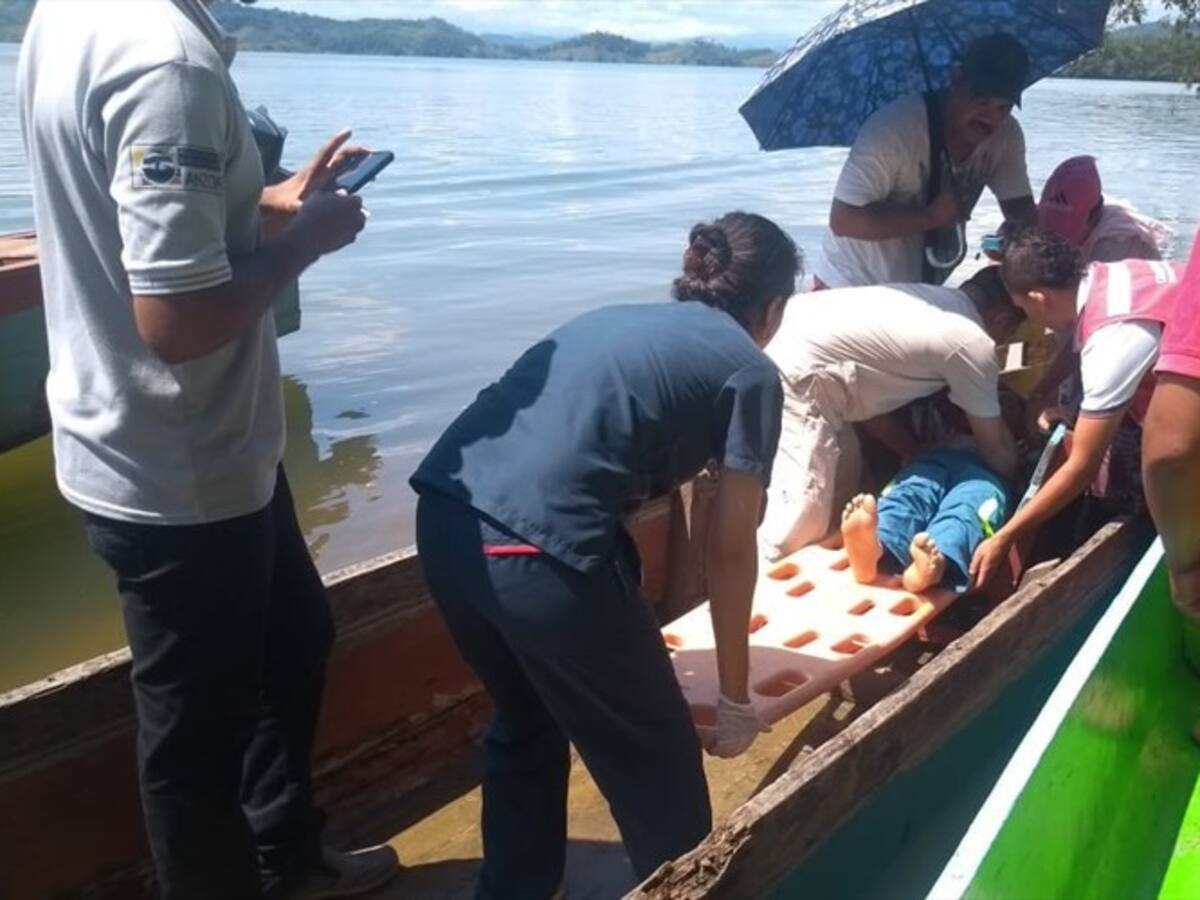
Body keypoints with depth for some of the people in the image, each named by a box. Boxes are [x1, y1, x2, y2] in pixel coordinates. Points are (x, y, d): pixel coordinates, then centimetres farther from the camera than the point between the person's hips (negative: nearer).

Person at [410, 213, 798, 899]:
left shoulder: (616, 319, 28)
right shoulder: (750, 372, 10)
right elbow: (731, 552, 11)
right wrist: (736, 698, 23)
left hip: (445, 517, 8)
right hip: (539, 549, -8)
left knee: (526, 722, 31)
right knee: (654, 758, 17)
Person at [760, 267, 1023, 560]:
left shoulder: (934, 298, 23)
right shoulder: (974, 345, 0)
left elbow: (870, 393, 27)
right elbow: (1000, 458, 11)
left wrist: (920, 454, 29)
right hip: (792, 375, -10)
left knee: (842, 479, 23)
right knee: (797, 531, -7)